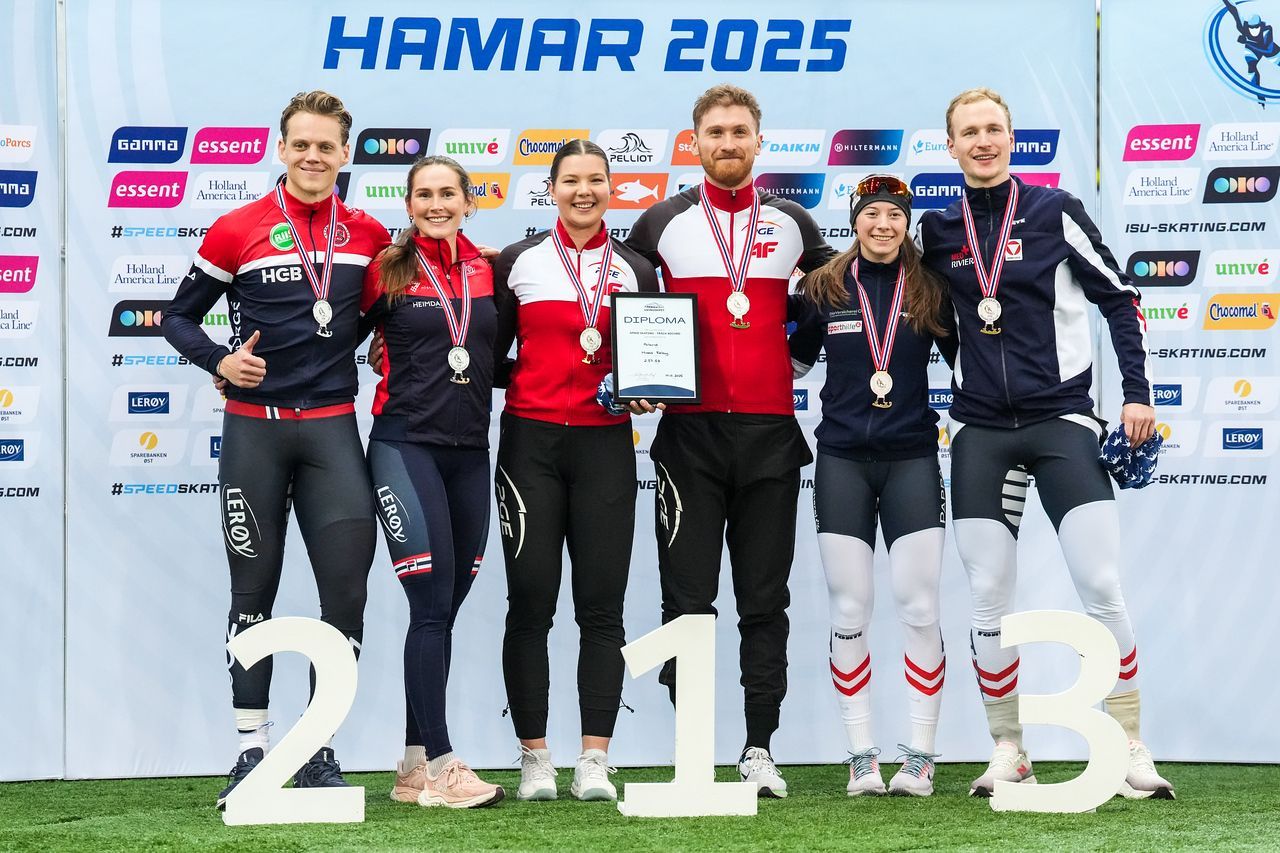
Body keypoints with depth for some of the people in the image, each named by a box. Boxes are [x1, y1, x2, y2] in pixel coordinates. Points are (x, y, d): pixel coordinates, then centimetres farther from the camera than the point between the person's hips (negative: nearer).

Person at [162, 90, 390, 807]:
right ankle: (252, 748, 11)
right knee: (254, 587, 4)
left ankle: (320, 750, 6)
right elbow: (180, 315, 7)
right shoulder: (238, 231, 0)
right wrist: (219, 360, -10)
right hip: (254, 426, -1)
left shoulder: (368, 235, 7)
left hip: (333, 426, 2)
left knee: (347, 587, -4)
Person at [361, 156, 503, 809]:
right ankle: (438, 766, -8)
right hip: (405, 447, -5)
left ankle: (413, 768, 13)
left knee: (442, 610, 7)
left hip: (470, 452, 5)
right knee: (432, 605, -10)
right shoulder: (386, 273, -1)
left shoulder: (489, 271, 9)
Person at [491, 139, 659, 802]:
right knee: (530, 603, -2)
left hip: (605, 444, 1)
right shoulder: (518, 263, 7)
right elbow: (491, 352, 9)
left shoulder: (635, 271, 11)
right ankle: (535, 759, 5)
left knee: (602, 608, -1)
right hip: (531, 442, -1)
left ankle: (595, 762, 3)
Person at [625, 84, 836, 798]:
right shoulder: (662, 224, 7)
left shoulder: (794, 225, 10)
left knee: (765, 599, 3)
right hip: (689, 431, -1)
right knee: (688, 596, -3)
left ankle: (761, 749, 9)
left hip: (772, 433, 1)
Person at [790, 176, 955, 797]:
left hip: (911, 459, -1)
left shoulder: (929, 290, 3)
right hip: (842, 462, 1)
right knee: (849, 612, 1)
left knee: (919, 609, -4)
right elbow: (793, 360, 17)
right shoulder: (823, 288, 4)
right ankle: (862, 758, 8)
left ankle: (920, 757, 4)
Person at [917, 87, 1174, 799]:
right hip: (979, 432, 3)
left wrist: (1138, 391, -2)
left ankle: (1131, 749, -1)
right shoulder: (939, 230, 7)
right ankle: (1009, 753, 12)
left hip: (1061, 419, -3)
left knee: (1103, 587, -11)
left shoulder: (1055, 212, -1)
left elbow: (1120, 299, 2)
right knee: (989, 601, 1)